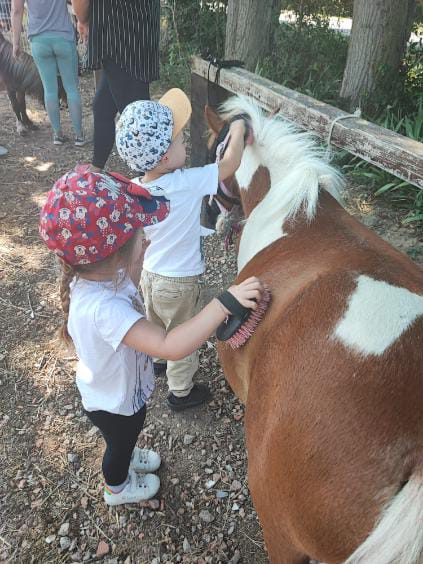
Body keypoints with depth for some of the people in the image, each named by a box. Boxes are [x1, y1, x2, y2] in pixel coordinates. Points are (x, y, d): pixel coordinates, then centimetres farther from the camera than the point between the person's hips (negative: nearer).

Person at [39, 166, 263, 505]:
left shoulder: (95, 275, -20)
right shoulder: (103, 308, -49)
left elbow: (129, 293, 1)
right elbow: (172, 347, -56)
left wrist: (138, 257, -14)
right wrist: (226, 302, -60)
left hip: (123, 388, 7)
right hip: (114, 404, -6)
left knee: (126, 436, 38)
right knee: (121, 442, 29)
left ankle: (126, 456, 72)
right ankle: (117, 487, 63)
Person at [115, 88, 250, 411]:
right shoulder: (188, 184, -30)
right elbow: (230, 164, -20)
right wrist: (238, 130, -4)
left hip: (148, 274, 6)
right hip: (178, 284, -6)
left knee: (158, 327, 31)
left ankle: (161, 361, 58)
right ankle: (181, 391, 37)